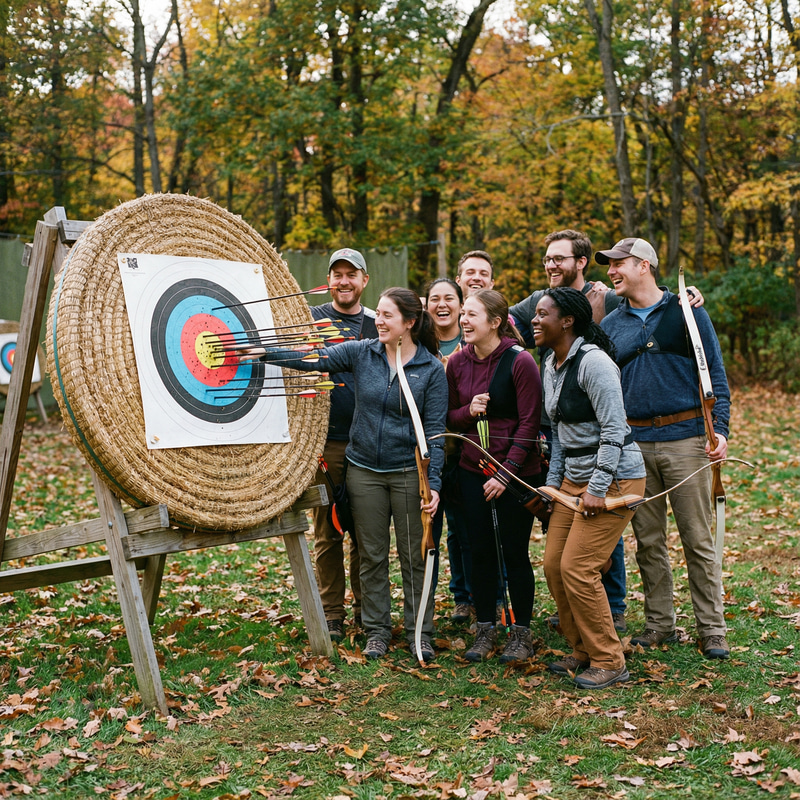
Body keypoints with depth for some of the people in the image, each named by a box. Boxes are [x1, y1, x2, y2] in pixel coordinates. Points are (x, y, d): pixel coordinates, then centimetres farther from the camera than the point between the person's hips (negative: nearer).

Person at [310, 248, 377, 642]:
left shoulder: (377, 325, 11)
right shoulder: (312, 319, 4)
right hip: (325, 442, -2)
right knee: (328, 532, 2)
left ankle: (365, 607, 22)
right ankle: (331, 613, 13)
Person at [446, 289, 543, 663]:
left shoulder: (520, 361, -12)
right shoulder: (458, 362, 3)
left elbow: (529, 424, -12)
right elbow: (449, 418, 11)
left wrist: (507, 472, -15)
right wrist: (468, 411, -11)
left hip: (516, 473, -4)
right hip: (472, 470, 5)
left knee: (514, 552, 2)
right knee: (481, 552, 8)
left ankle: (521, 633, 17)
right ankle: (485, 631, 20)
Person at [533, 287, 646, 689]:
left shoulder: (593, 362, -18)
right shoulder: (551, 365, 10)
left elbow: (614, 429, -21)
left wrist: (597, 489, -21)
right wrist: (553, 482, 11)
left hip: (614, 477, -9)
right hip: (573, 478, 9)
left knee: (577, 568, -11)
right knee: (554, 565, 6)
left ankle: (609, 662, 4)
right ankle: (583, 651, 23)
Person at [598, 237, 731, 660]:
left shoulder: (686, 312, 2)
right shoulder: (610, 326, 12)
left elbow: (715, 375, 2)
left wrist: (719, 429, -9)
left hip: (685, 439, -3)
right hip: (633, 443, 4)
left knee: (698, 539, -1)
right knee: (648, 541, 9)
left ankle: (712, 629, 8)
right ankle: (659, 623, 20)